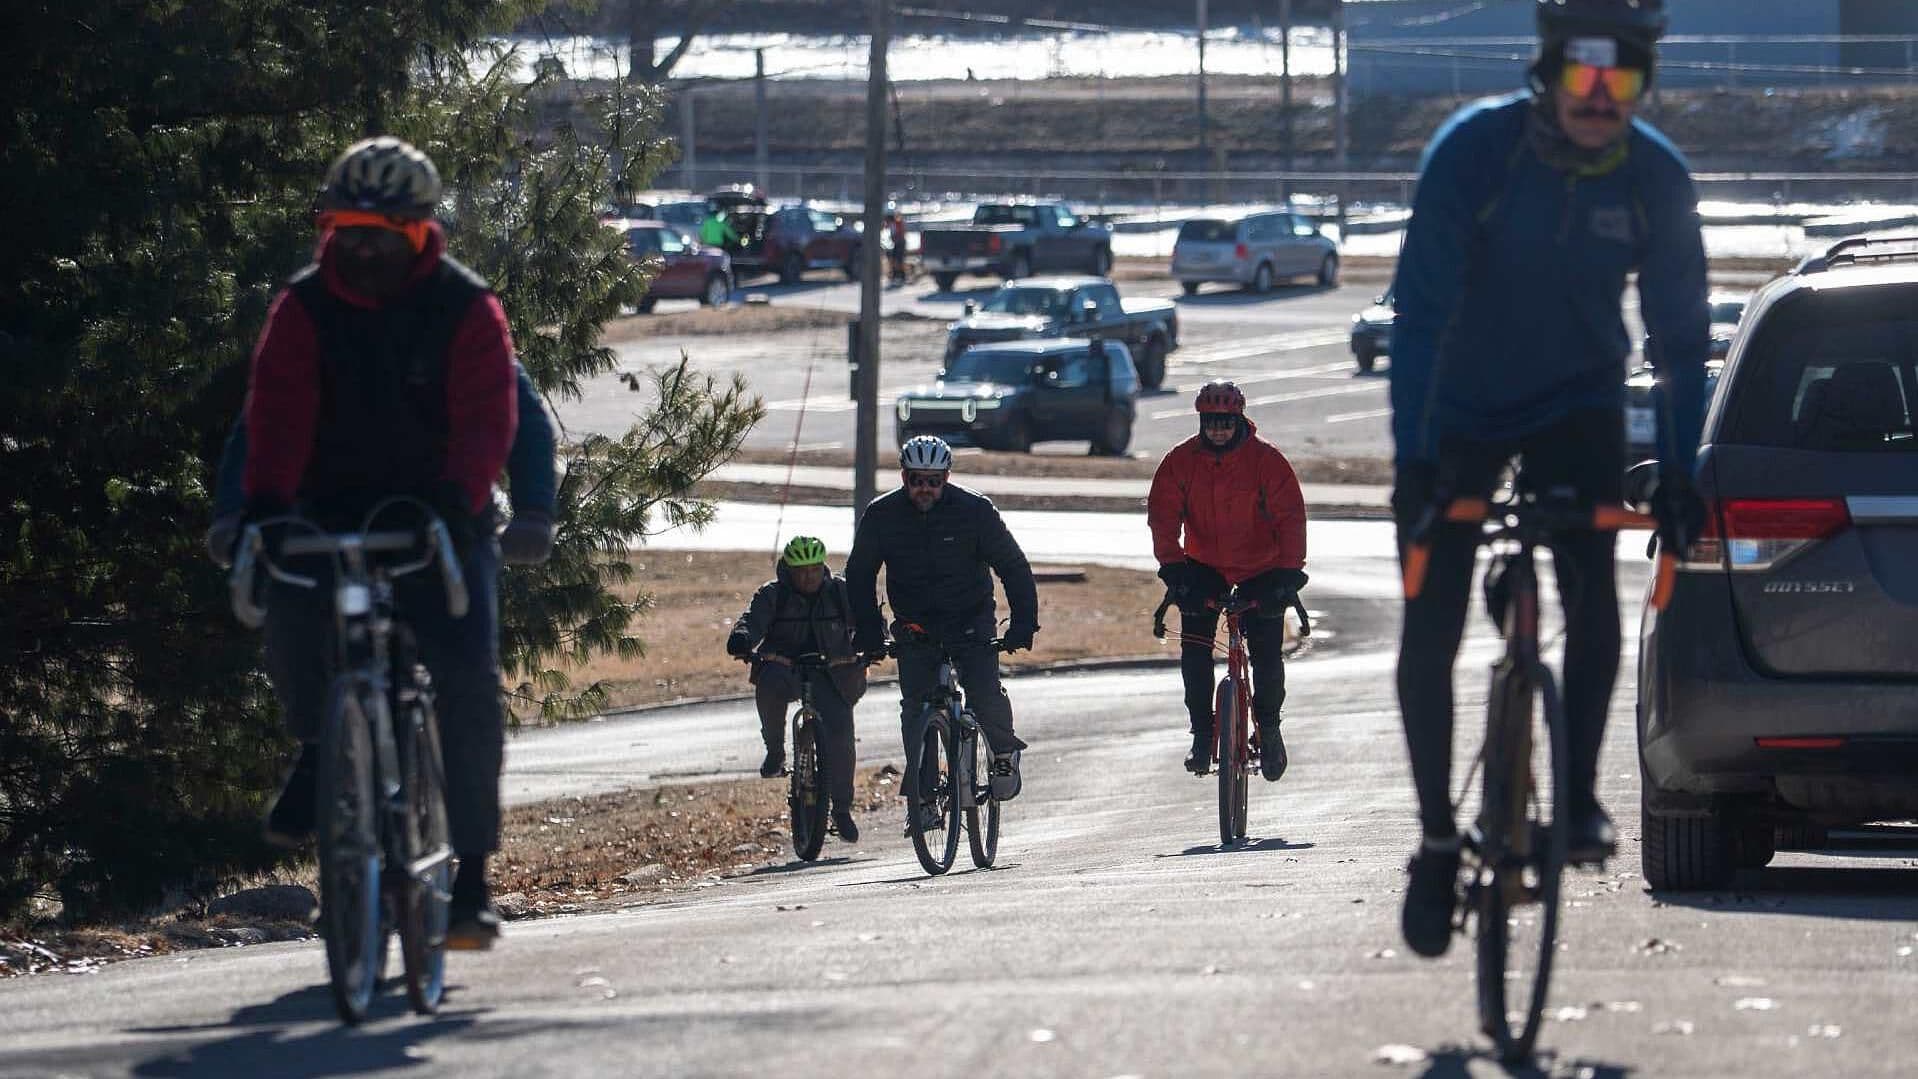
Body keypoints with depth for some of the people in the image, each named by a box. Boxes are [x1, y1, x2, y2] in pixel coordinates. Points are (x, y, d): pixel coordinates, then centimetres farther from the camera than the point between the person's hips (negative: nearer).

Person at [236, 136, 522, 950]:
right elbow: (277, 410, -10)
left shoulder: (466, 309, -5)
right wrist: (263, 505, -27)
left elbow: (484, 417, -15)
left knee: (468, 677, -16)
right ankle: (316, 746, 6)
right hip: (335, 508, 1)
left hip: (440, 514, -1)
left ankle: (471, 873, -8)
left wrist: (455, 500, -34)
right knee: (290, 619, -28)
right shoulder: (304, 308, 1)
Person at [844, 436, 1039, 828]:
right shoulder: (881, 516, -8)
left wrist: (1023, 623, -18)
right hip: (914, 626, 2)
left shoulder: (974, 510, -13)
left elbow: (1013, 566, -8)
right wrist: (867, 632, -9)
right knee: (915, 707, -10)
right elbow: (859, 577, 1)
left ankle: (1004, 753, 7)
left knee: (985, 693, -20)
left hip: (970, 620, -2)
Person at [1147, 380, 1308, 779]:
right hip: (1204, 567, 2)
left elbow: (1290, 518, -16)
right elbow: (1163, 517, -11)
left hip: (1261, 570, -2)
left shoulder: (1266, 460, -14)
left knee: (1268, 655, -8)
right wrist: (1172, 567, -25)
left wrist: (1289, 571, -27)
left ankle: (1268, 727, 16)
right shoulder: (1181, 461, -8)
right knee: (1194, 649, -15)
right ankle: (1202, 733, -3)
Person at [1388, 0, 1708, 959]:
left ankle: (1580, 794, -7)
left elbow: (1679, 331, -9)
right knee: (1429, 634, -5)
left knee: (1592, 592, -20)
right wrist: (1412, 459, -33)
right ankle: (1437, 837, 9)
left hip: (1577, 404, 2)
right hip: (1461, 408, -1)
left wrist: (1679, 471, -17)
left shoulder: (1655, 178, -15)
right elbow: (1421, 310, -26)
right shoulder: (1474, 150, -24)